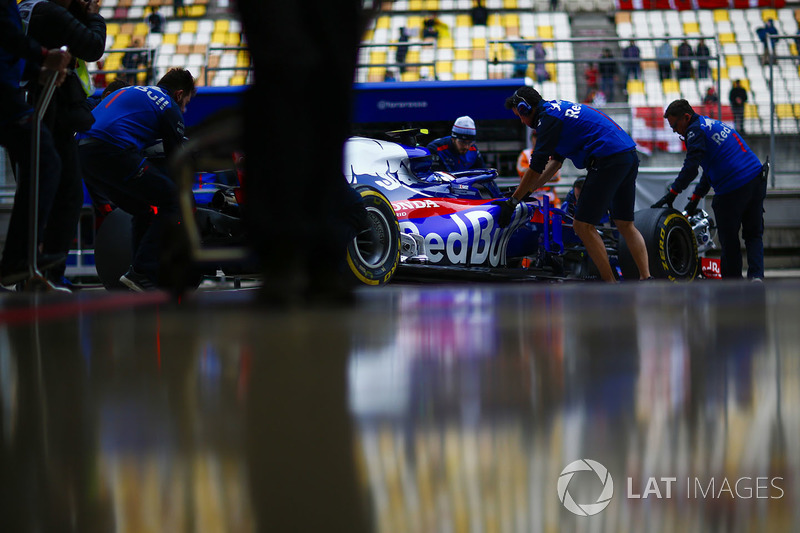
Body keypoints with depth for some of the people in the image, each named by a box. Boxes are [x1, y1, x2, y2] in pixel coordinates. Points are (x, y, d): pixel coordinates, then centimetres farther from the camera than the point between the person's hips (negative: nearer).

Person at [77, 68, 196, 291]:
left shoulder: (131, 91, 33)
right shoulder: (170, 108, 10)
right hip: (113, 152, -9)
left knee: (144, 210, 22)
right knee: (172, 201, -3)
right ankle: (142, 273, -12)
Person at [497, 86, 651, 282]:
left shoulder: (548, 118, -5)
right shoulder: (559, 108, 25)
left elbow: (536, 168, -6)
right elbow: (555, 161, 30)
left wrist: (513, 201, 1)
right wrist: (529, 190, 30)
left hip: (607, 161, -10)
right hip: (630, 156, 10)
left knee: (583, 225, -4)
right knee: (625, 224, 16)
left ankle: (610, 283, -5)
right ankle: (646, 280, 8)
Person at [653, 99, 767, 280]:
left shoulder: (696, 130, -6)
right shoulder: (714, 124, 24)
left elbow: (690, 168, -17)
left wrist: (671, 194, -11)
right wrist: (695, 198, 25)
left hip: (733, 189, -9)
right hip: (757, 180, 9)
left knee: (728, 238, 6)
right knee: (754, 235, 13)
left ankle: (732, 279, 13)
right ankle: (756, 275, -2)